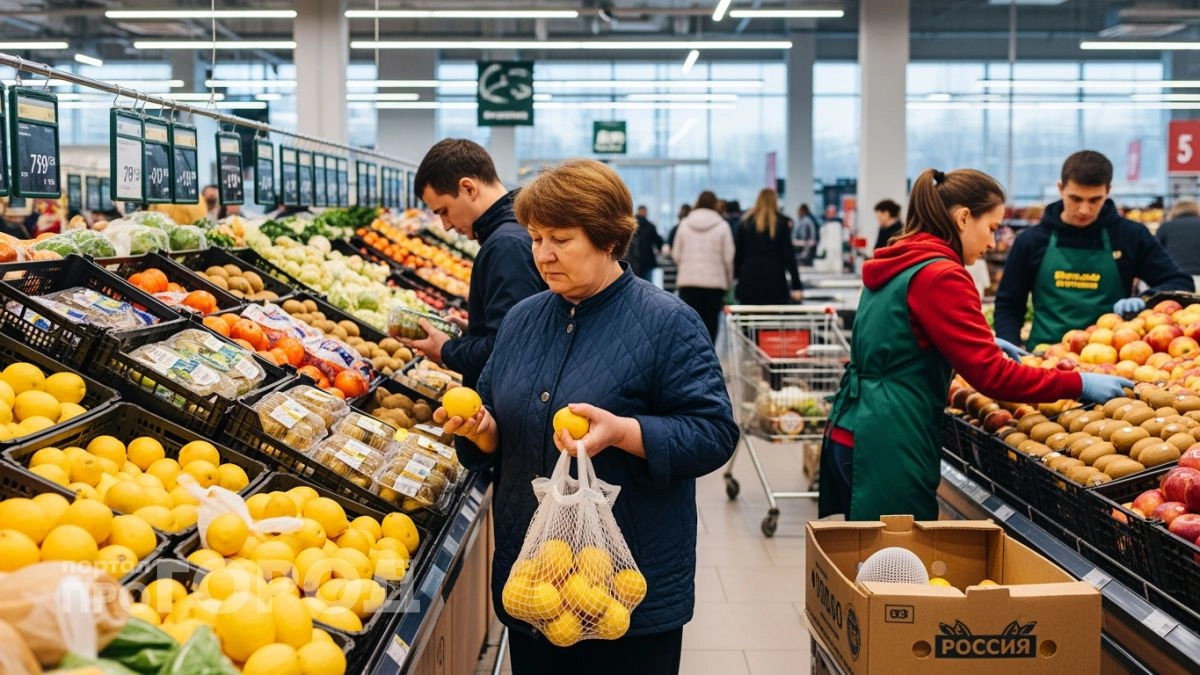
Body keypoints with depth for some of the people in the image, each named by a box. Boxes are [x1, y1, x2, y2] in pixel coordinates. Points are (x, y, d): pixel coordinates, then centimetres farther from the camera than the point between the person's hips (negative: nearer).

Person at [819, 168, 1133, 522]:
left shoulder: (895, 264, 13)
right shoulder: (941, 276, -16)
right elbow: (990, 375, -18)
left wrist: (981, 342, 26)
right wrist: (1079, 384, -11)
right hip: (891, 444, -10)